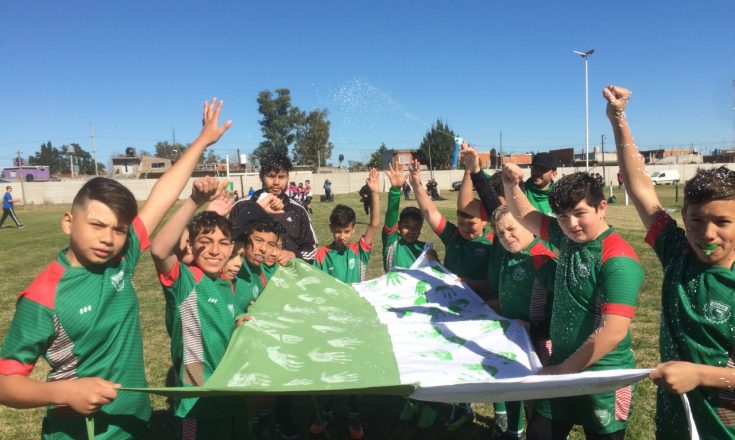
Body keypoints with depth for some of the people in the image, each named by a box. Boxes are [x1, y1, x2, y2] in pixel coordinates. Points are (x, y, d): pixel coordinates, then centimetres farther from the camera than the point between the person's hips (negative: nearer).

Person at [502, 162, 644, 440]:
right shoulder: (568, 237, -2)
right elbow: (524, 215, 11)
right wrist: (511, 184, -7)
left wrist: (564, 369, -22)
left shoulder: (618, 260, -22)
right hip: (561, 366, 7)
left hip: (602, 379, -6)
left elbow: (613, 331, -28)